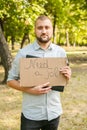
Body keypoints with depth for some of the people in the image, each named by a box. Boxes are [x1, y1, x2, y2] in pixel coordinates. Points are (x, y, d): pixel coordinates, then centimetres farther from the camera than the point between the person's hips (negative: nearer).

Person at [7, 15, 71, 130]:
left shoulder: (60, 52, 2)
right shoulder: (24, 53, -7)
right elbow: (10, 80, -2)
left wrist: (67, 77, -11)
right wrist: (30, 90, -17)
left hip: (54, 113, 3)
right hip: (31, 115, -3)